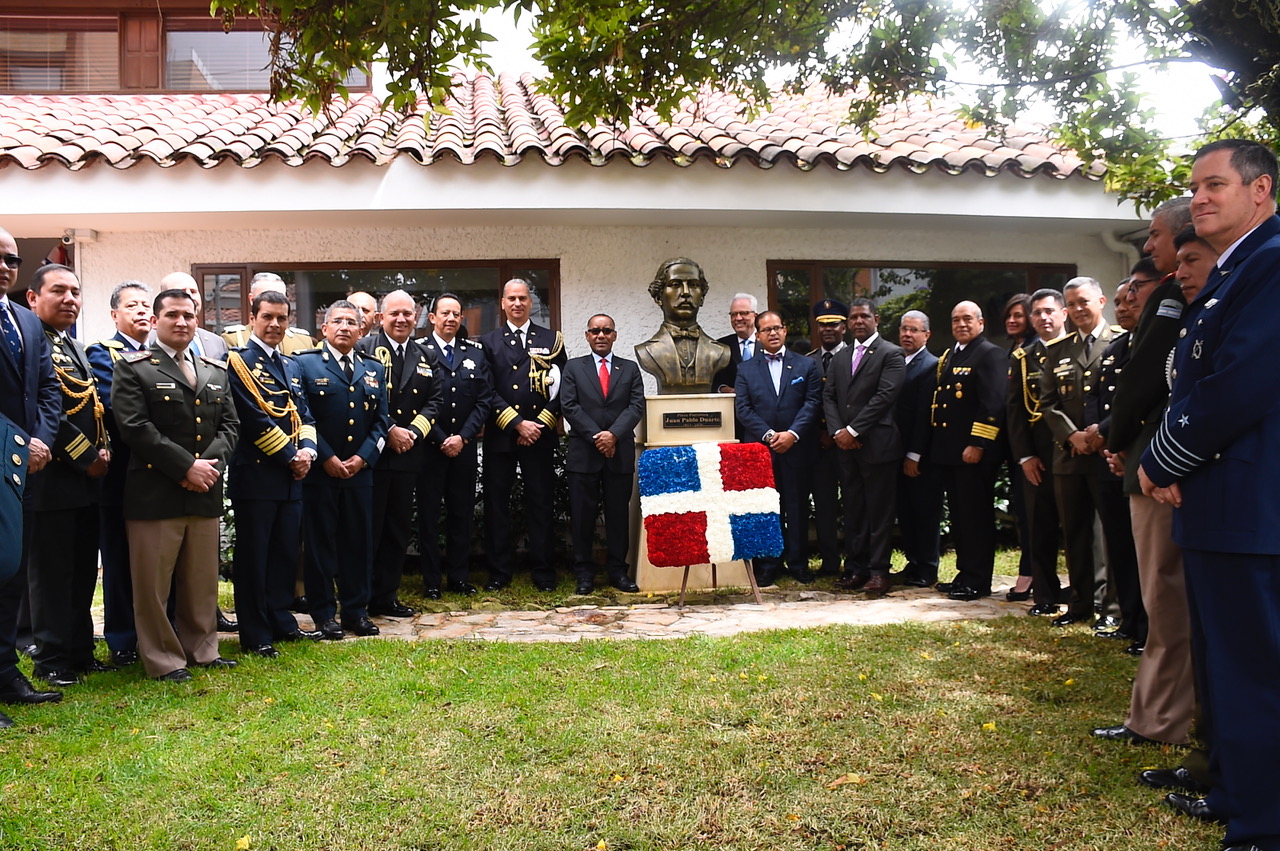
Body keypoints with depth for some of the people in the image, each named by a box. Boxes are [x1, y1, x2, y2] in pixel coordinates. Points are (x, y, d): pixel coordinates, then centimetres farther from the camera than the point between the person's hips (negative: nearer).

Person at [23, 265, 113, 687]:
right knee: (51, 574, 1)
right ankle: (51, 661, 12)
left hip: (86, 479, 9)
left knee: (83, 572, 14)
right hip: (51, 480, -9)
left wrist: (103, 450, 2)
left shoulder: (76, 347, 17)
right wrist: (87, 457, -15)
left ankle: (80, 652, 24)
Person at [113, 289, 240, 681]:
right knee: (153, 581, 2)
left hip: (205, 493, 5)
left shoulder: (215, 372, 16)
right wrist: (186, 467, -16)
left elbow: (229, 424, 12)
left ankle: (201, 649, 25)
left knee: (202, 579, 12)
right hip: (155, 494, -5)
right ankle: (163, 660, 13)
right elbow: (134, 428, -12)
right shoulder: (133, 368, -2)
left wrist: (212, 462, -7)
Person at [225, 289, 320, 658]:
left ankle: (281, 621, 25)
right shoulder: (239, 361, -6)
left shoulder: (291, 366, 18)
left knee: (286, 552, 13)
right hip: (256, 473, -7)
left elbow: (303, 414, 14)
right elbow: (253, 419, -14)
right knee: (253, 556, 1)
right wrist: (290, 456, -12)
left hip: (291, 476, 7)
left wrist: (307, 449, -5)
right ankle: (255, 635, 9)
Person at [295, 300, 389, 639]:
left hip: (360, 470, 4)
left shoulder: (374, 369, 13)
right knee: (320, 542, 4)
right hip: (318, 471, -4)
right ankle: (324, 614, 14)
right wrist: (325, 458, -12)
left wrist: (363, 457, -4)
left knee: (359, 542, 8)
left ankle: (356, 610, 19)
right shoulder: (305, 364, 0)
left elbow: (381, 420, 9)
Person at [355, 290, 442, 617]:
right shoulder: (363, 348, -2)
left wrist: (412, 433, -8)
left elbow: (434, 402, 7)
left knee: (398, 529, 11)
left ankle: (386, 596, 22)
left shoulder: (427, 357, 14)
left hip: (408, 455, 5)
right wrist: (389, 431, -15)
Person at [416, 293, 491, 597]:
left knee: (462, 512, 9)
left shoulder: (475, 352, 8)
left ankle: (460, 577, 18)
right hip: (430, 445, -3)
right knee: (429, 513, 4)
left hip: (465, 446, 3)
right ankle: (431, 580, 13)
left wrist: (463, 437, -7)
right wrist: (441, 440, -10)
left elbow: (485, 399, 3)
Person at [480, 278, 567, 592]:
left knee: (541, 504, 3)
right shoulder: (489, 342, 8)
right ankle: (500, 571, 12)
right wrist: (517, 424, -9)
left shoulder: (552, 340, 8)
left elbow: (561, 388, 3)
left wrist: (539, 425, -7)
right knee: (496, 504, 3)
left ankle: (543, 571, 11)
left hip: (540, 435, 0)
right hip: (500, 435, 0)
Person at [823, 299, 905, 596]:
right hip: (846, 447, 6)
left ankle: (878, 571, 3)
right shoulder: (840, 358, 19)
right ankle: (855, 568, 14)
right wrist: (837, 431, -5)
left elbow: (885, 396, -12)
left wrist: (853, 430, -14)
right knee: (853, 510, 9)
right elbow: (828, 396, 12)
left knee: (879, 511, -2)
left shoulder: (891, 354, -2)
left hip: (877, 444, -6)